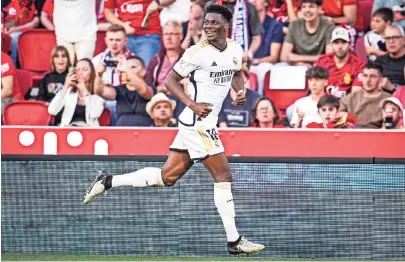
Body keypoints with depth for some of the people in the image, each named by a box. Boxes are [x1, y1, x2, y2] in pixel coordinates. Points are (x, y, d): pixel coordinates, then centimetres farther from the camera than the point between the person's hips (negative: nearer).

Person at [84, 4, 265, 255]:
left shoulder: (236, 50, 7)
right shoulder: (198, 52, -14)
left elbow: (236, 73, 27)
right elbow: (170, 79, -9)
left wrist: (240, 91, 6)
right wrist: (193, 104, -19)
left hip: (205, 123, 8)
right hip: (198, 123, -8)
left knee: (168, 176, 11)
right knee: (223, 175, -7)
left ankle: (108, 181, 19)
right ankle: (234, 241, -1)